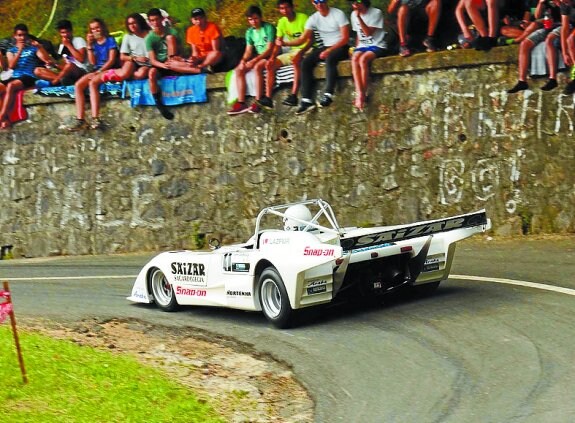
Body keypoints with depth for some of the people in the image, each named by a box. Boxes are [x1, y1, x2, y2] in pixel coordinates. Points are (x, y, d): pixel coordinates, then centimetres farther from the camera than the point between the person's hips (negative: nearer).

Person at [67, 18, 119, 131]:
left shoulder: (110, 40, 2)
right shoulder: (94, 43, 16)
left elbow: (111, 60, -8)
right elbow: (92, 62, 7)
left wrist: (99, 71, -18)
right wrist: (89, 45, 1)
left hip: (108, 70, -6)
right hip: (96, 71, 6)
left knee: (92, 83, -34)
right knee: (78, 85, -19)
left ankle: (95, 119, -44)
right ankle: (80, 120, -27)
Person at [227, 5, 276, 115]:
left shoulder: (268, 28, -11)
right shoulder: (249, 32, 8)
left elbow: (269, 49, -17)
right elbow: (249, 50, 6)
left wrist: (255, 60, -27)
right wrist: (243, 60, -17)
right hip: (257, 58, 7)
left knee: (257, 67, -36)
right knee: (238, 70, -14)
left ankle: (258, 102, -36)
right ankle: (241, 103, -21)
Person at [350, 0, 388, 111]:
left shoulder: (376, 13, -8)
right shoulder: (354, 14, 10)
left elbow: (368, 32, -16)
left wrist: (359, 17, -21)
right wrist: (356, 49, 5)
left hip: (377, 46, -5)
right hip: (362, 46, 5)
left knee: (363, 59, -34)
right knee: (354, 58, -29)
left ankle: (363, 94, -29)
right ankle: (359, 94, -40)